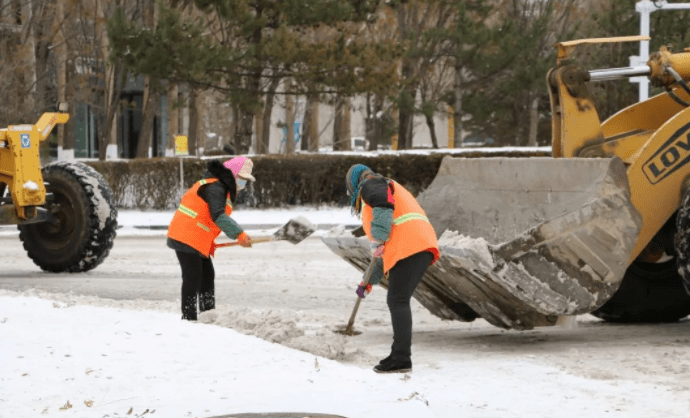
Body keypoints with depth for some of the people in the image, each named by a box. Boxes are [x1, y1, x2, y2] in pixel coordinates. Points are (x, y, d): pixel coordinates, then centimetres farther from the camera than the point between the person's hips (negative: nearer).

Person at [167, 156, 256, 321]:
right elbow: (218, 216, -32)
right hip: (187, 237, -11)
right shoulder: (215, 187, -17)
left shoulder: (221, 186, 17)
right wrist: (239, 234, -38)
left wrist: (209, 242, 18)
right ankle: (188, 318, -9)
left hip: (199, 240, 11)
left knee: (207, 275, 14)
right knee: (193, 277, -10)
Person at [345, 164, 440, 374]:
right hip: (422, 246, 9)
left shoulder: (370, 185, 10)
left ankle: (401, 359, -13)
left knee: (398, 301, -9)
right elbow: (386, 253, 38)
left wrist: (377, 242, -19)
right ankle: (400, 356, 16)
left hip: (409, 246, -9)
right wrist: (369, 281, 40)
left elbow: (383, 202, -18)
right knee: (396, 301, 14)